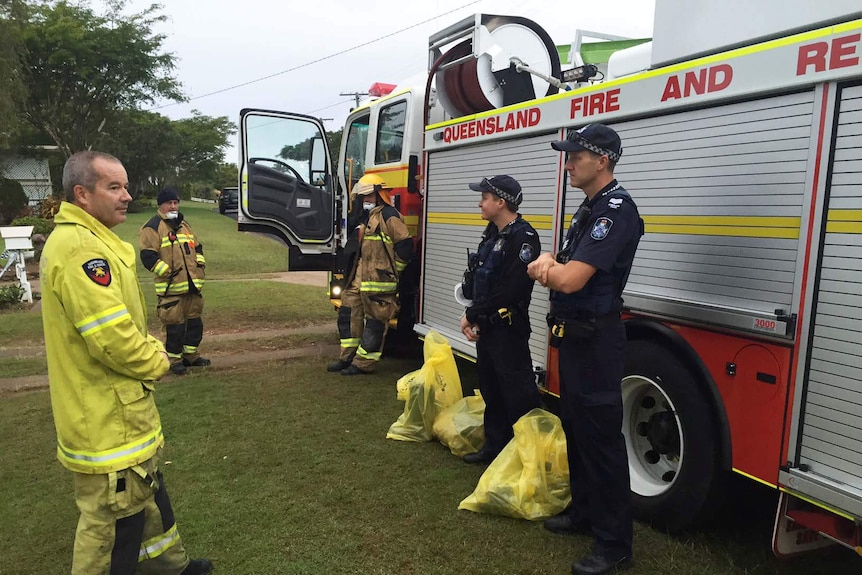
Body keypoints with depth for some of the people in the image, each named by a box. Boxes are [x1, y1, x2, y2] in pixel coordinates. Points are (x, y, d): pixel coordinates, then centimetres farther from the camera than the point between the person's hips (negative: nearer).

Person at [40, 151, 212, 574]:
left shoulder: (82, 240, 11)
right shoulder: (80, 247, -24)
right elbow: (111, 337, -29)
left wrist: (151, 349, 2)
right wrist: (157, 363, -11)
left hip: (112, 409, 11)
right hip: (107, 419, -11)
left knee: (145, 491, 25)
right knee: (113, 518, 5)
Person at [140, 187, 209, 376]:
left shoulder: (184, 225, 18)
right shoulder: (153, 227, -6)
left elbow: (197, 248, 25)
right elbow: (148, 256, -13)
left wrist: (200, 266, 11)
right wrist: (167, 272, -16)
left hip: (193, 285, 8)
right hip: (171, 289, -7)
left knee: (195, 321, 14)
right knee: (175, 325, -3)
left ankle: (190, 355, 27)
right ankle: (174, 360, 10)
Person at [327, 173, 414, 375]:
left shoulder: (388, 215, -12)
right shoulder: (368, 217, 17)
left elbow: (405, 244, -16)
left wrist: (392, 270, -9)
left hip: (379, 280, -10)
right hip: (360, 277, 10)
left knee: (375, 322, 0)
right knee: (349, 313, 13)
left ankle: (364, 363, 6)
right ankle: (348, 357, 22)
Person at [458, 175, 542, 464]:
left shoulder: (523, 237, -17)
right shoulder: (492, 235, 13)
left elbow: (510, 290, -23)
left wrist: (472, 315, -15)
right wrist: (472, 318, 0)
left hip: (508, 329, -9)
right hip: (486, 328, 10)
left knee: (518, 394, -2)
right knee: (491, 390, 17)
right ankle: (495, 446, 30)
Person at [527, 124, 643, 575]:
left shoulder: (617, 209, -18)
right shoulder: (588, 209, 14)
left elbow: (571, 279, -25)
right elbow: (556, 274, 13)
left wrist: (544, 267, -4)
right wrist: (546, 263, -11)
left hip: (596, 339, -10)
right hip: (572, 334, 10)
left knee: (601, 437, -2)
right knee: (575, 428, 19)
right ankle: (583, 511, 36)